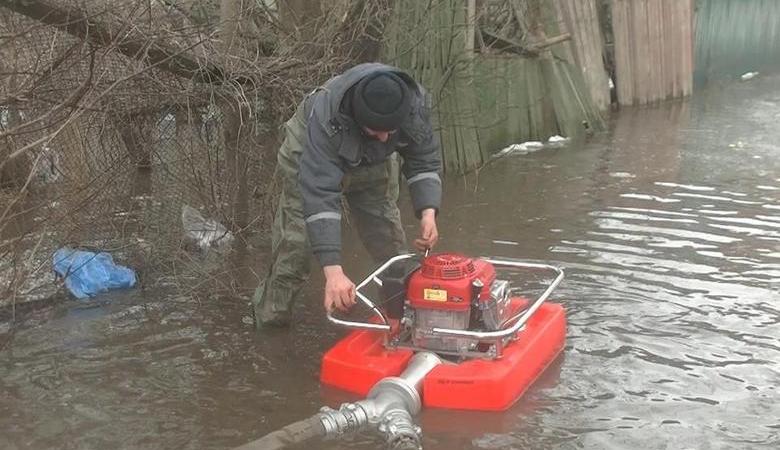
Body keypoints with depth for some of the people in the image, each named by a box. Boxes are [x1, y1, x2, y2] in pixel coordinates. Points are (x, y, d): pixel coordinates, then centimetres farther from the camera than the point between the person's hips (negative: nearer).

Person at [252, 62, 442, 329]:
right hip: (311, 159, -4)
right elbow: (320, 194, -48)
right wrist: (333, 272, -55)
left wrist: (428, 213, -35)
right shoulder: (326, 118, -45)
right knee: (295, 243, -11)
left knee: (391, 242, 3)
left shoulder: (416, 105, -32)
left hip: (373, 165, 4)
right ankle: (271, 319, 7)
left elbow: (424, 163, -17)